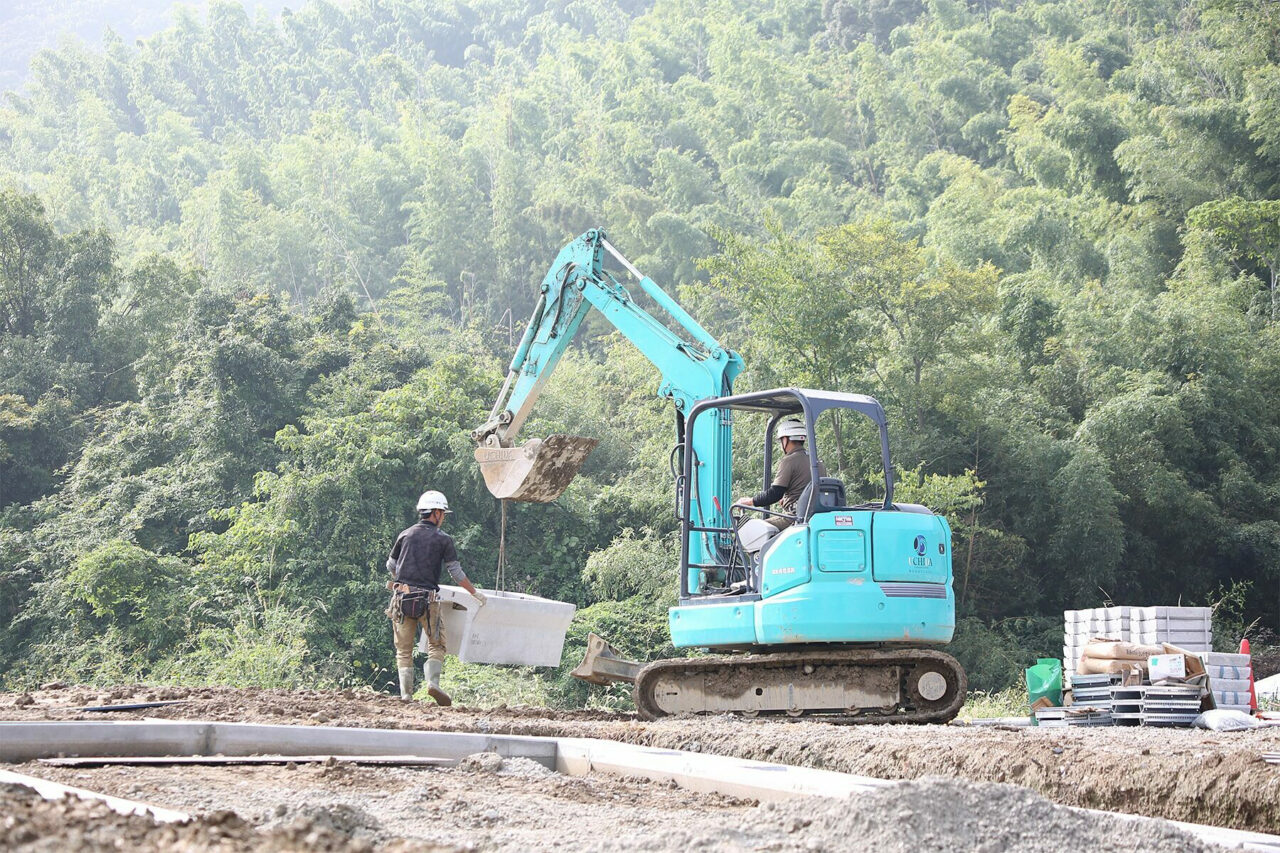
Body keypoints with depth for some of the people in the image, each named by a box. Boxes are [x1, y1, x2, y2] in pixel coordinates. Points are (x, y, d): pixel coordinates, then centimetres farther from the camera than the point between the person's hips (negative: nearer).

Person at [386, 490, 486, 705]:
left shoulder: (405, 535, 11)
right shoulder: (443, 539, 2)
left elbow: (391, 566, 20)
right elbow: (456, 573, 3)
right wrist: (475, 593, 15)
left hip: (401, 596, 3)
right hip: (427, 598, -3)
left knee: (404, 649, 8)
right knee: (436, 645, 8)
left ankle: (406, 694, -1)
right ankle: (433, 682, -14)